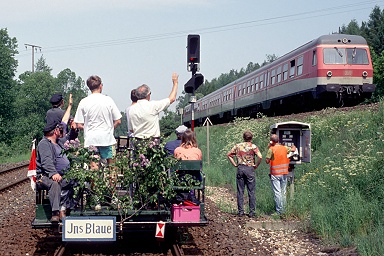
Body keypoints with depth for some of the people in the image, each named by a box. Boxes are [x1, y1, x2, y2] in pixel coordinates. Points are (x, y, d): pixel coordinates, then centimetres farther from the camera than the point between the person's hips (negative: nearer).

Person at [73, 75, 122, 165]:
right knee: (110, 164, 6)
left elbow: (79, 125, -2)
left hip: (90, 139, 0)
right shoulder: (108, 100, -2)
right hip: (106, 138, 0)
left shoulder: (84, 102, -2)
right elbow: (118, 121, 0)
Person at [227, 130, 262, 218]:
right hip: (250, 169, -3)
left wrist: (235, 164, 10)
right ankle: (251, 212, 3)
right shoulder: (253, 146, -3)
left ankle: (240, 211, 7)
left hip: (240, 168, 3)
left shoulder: (237, 146, 8)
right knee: (251, 192, 3)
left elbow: (229, 155, 8)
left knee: (240, 191, 7)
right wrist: (256, 165, -3)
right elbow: (260, 157, -16)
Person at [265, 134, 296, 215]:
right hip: (284, 173, 5)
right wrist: (293, 146, 46)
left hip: (275, 174, -5)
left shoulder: (271, 149, -11)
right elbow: (294, 149, 22)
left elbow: (267, 161, -8)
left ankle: (279, 211, -5)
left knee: (277, 192, -4)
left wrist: (269, 148, 0)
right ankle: (283, 210, 16)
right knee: (283, 192, 12)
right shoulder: (284, 148, 4)